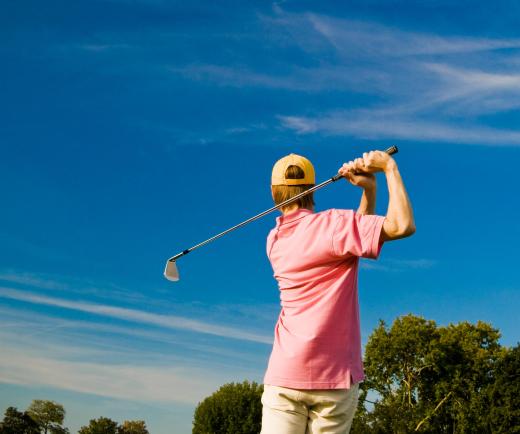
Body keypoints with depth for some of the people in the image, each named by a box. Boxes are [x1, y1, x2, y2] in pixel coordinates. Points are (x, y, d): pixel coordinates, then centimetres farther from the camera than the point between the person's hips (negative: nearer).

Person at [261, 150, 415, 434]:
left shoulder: (274, 239, 11)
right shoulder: (329, 223, -9)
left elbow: (358, 235, 17)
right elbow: (402, 226, -18)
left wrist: (368, 190, 6)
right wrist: (389, 168, -5)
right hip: (334, 378, -4)